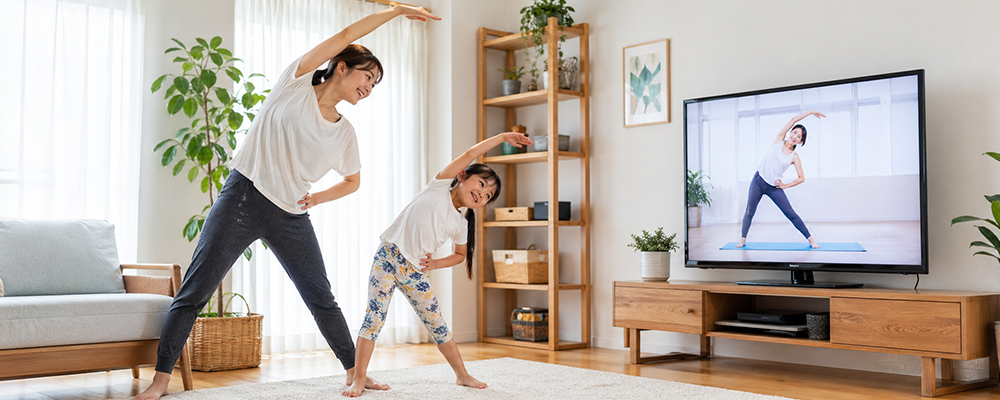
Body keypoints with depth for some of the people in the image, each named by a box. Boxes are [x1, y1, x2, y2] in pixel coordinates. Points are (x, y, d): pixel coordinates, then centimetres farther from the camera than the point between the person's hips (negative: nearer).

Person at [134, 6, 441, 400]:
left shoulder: (345, 134, 10)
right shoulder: (296, 83, -1)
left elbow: (353, 181, 23)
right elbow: (344, 37, -7)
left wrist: (317, 198, 4)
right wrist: (396, 10, -4)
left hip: (291, 217, 5)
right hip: (242, 199, -4)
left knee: (322, 298, 8)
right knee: (193, 293, -4)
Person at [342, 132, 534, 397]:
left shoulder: (460, 226, 7)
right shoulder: (441, 185, -3)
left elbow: (460, 254, 22)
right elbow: (471, 154, -5)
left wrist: (433, 264, 5)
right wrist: (502, 137, 0)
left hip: (414, 271, 4)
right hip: (388, 257, -4)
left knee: (437, 324, 8)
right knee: (375, 317, -10)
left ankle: (462, 375, 21)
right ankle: (358, 380, -4)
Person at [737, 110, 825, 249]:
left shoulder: (794, 157, 0)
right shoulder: (779, 140, 1)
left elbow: (801, 178, 3)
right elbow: (793, 119, -1)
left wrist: (785, 186, -1)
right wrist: (811, 112, 1)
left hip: (774, 188, 0)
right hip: (758, 181, 0)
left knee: (791, 214, -3)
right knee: (749, 212, 4)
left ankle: (810, 239, 3)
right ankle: (743, 239, 20)